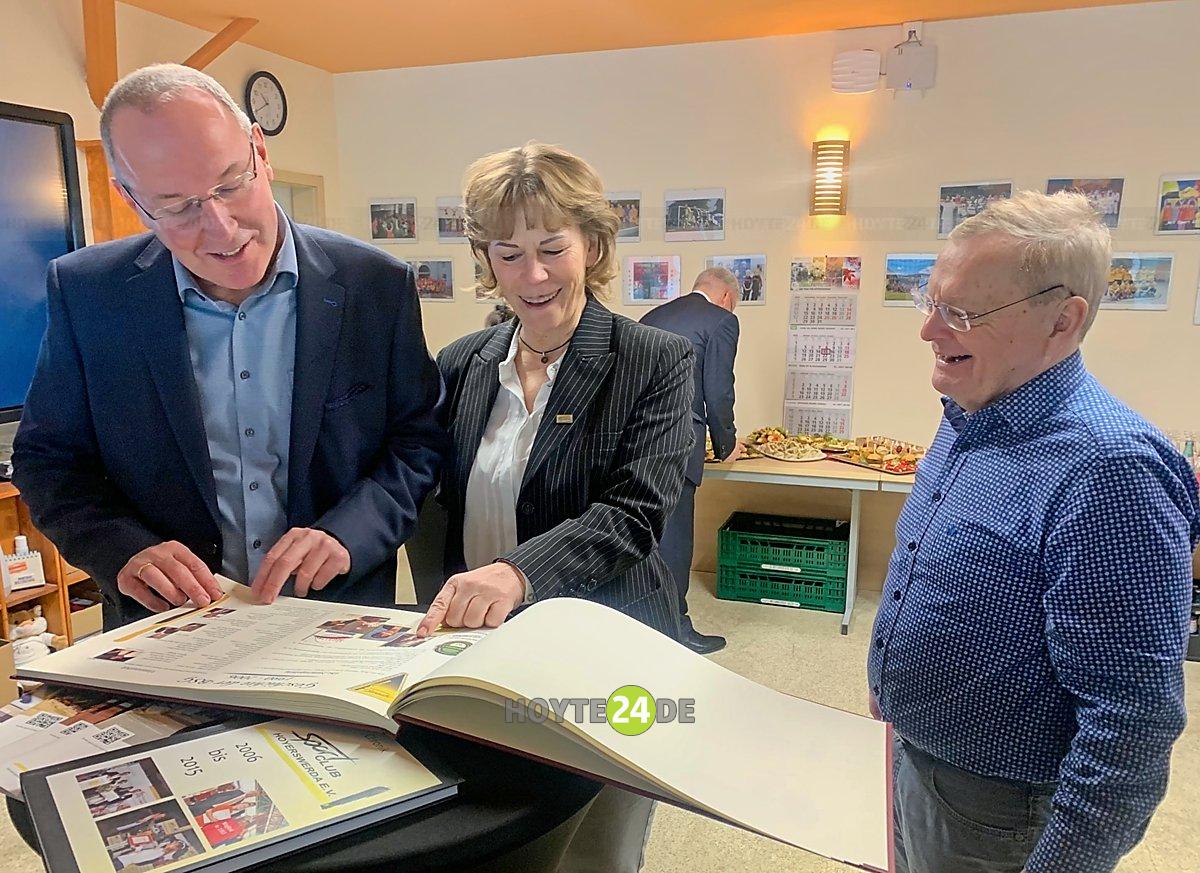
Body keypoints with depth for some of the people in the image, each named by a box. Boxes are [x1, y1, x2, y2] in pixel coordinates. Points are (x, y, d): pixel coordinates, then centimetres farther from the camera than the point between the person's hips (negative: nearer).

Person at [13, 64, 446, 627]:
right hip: (165, 629, 2)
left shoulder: (376, 285, -6)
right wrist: (123, 550, -12)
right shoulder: (85, 294, -3)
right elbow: (48, 457, 6)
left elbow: (421, 437, 0)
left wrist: (345, 533, -16)